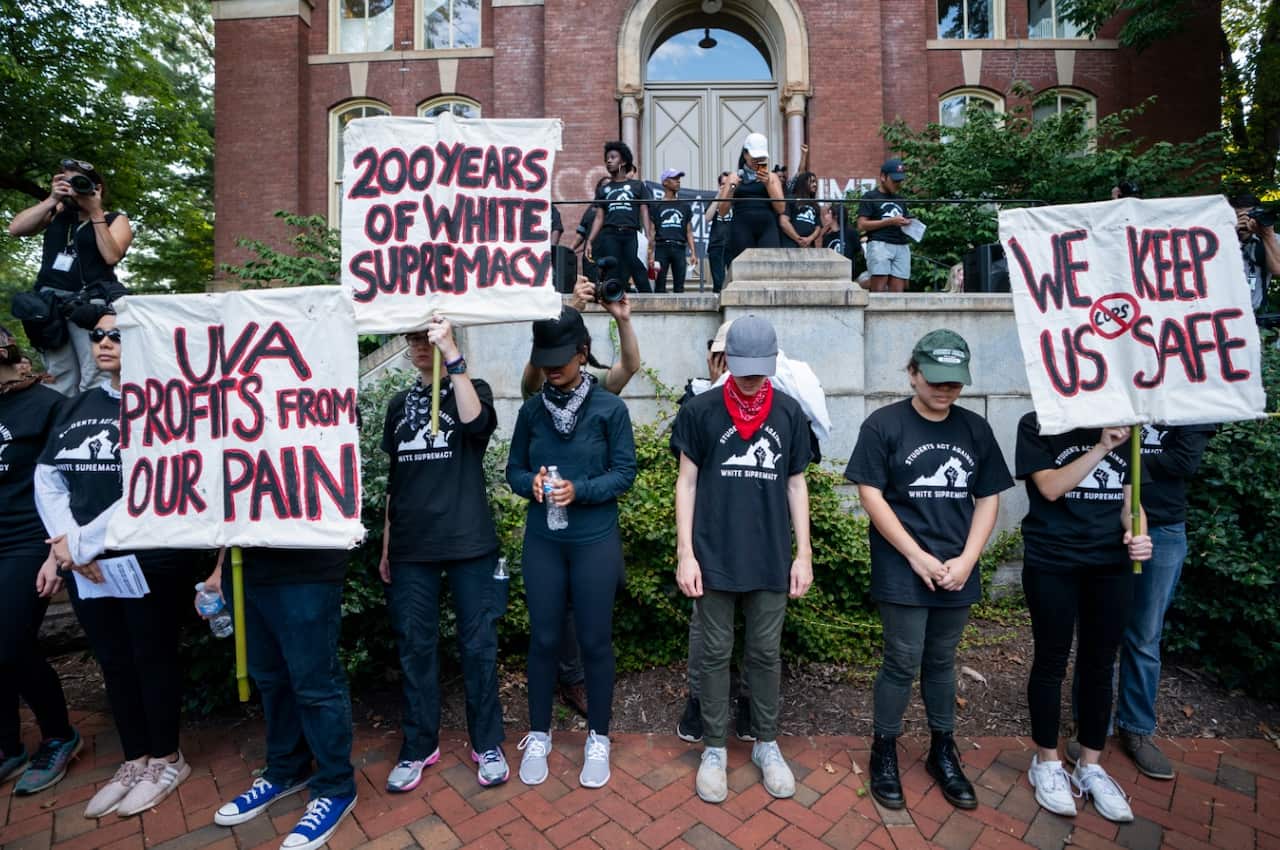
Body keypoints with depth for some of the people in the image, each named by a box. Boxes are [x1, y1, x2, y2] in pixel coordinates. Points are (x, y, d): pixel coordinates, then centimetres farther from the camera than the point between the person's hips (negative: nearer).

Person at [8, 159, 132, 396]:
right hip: (49, 301, 4)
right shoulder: (58, 213, 19)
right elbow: (15, 228, 7)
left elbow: (111, 256, -7)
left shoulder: (115, 220, 9)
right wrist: (51, 200, 3)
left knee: (94, 382, -14)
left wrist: (96, 212, -5)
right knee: (62, 383, 3)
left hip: (89, 302, -4)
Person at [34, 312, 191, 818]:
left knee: (152, 659, 7)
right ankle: (135, 761, 34)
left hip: (148, 561, -6)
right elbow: (47, 477, 9)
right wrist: (65, 540, -6)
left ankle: (166, 761, 26)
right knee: (113, 662, 16)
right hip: (85, 565, 6)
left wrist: (82, 542, -14)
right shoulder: (76, 408, 12)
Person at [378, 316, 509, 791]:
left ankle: (487, 744, 21)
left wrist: (452, 354, -24)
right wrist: (385, 545, 14)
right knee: (414, 646, 11)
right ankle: (419, 746, 28)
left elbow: (475, 421, -24)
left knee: (478, 645, 4)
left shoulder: (472, 390, 2)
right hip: (411, 545, 4)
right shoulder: (400, 404, 14)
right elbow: (394, 478, 16)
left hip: (468, 541, -4)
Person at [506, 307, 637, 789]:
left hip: (596, 541, -2)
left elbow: (625, 473, -7)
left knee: (594, 640, 9)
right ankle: (538, 735, 34)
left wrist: (579, 490, -21)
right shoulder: (531, 410, 3)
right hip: (542, 540, 3)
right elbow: (514, 469, 7)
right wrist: (532, 484, -15)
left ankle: (598, 739, 31)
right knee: (543, 638, 13)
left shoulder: (610, 408, -7)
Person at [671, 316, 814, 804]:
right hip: (714, 558, -1)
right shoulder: (699, 411, -5)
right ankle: (714, 749, 29)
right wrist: (685, 553, -6)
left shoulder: (790, 414, 2)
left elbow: (796, 485, 8)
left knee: (765, 654, 15)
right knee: (716, 654, 11)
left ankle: (766, 744, 35)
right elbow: (686, 483, -1)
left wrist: (804, 555, 5)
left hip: (771, 559, 2)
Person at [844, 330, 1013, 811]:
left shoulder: (975, 429, 6)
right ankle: (884, 754, 24)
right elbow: (870, 495, -11)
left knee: (941, 663, 18)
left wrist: (966, 560, -4)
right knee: (902, 664, 3)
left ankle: (943, 752, 36)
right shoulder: (884, 425, -8)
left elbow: (988, 499, 7)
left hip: (957, 572, 4)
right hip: (902, 571, -4)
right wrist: (917, 557, -13)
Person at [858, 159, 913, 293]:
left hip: (902, 246, 6)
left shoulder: (900, 200, 27)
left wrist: (908, 224, 7)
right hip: (879, 244, -6)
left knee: (898, 290, -4)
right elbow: (861, 225, -3)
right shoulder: (870, 196, 8)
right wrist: (890, 221, -9)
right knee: (878, 289, -15)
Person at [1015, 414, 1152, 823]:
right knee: (1051, 661, 7)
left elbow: (1129, 498, 10)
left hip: (1111, 564, 5)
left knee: (1099, 664, 13)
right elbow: (1051, 487, -14)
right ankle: (1047, 762, 25)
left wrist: (1136, 533, -9)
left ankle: (1090, 766, 30)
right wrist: (1101, 447, -20)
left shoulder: (1122, 429, 10)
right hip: (1052, 564, -4)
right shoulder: (1038, 424, -5)